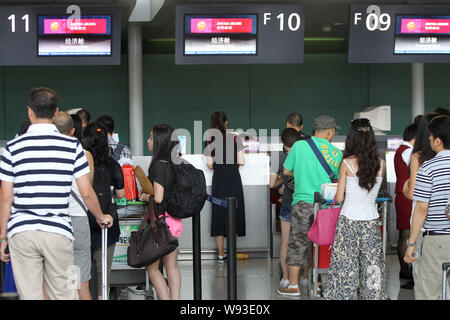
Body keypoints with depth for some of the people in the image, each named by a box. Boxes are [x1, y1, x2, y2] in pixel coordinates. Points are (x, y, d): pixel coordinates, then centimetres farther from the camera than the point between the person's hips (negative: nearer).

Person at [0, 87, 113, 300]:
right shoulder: (72, 146, 1)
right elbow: (86, 193, 2)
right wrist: (101, 218, 20)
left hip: (21, 232, 0)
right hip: (58, 232, 0)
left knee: (29, 296, 4)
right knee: (64, 295, 8)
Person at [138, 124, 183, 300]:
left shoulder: (159, 165, -17)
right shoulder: (172, 164, 8)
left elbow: (158, 197, -23)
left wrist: (144, 197, -4)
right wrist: (147, 192, 13)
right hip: (174, 220, 8)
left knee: (151, 267, 2)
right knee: (172, 267, 11)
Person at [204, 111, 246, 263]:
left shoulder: (210, 141, -2)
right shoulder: (235, 139, -4)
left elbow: (209, 164, -4)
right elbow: (241, 162, -6)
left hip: (218, 180, 1)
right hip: (234, 179, -1)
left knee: (219, 214, 8)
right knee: (235, 214, 9)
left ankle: (221, 253, 8)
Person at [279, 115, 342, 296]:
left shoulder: (299, 146, -3)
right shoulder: (336, 153, 1)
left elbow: (286, 171, 5)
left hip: (303, 202, -2)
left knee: (297, 243, 4)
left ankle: (293, 286, 6)